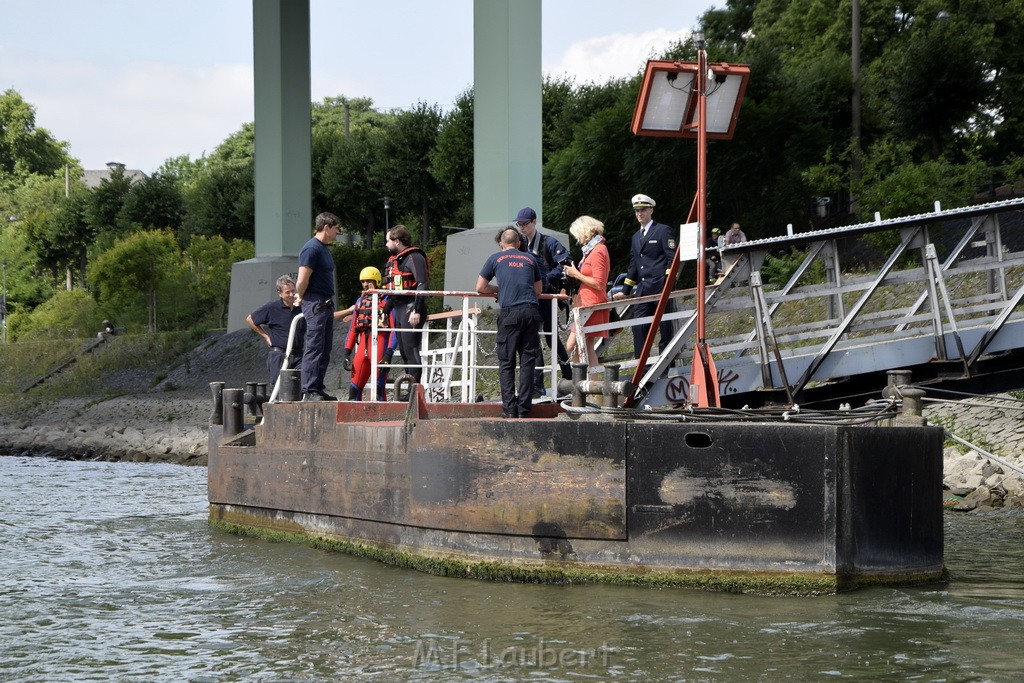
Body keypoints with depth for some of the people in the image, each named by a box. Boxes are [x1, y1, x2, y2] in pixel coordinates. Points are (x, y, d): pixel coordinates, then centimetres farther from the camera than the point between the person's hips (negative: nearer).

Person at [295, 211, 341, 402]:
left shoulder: (323, 249, 18)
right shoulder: (312, 249, -14)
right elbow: (302, 280, -17)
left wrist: (300, 298, 15)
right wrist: (301, 297, -2)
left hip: (326, 304, 10)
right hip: (315, 304, -10)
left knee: (325, 349, 11)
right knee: (314, 348, -10)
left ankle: (318, 389, 15)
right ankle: (309, 391, -9)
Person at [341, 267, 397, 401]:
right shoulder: (360, 301, 19)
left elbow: (394, 329, -7)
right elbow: (353, 329, 20)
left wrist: (389, 353, -17)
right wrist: (347, 353, 11)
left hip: (379, 344, -6)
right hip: (362, 347, 6)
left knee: (379, 388, -8)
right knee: (354, 387, 2)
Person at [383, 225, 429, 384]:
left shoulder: (414, 257, -10)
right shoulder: (394, 260, 20)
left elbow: (422, 285, -19)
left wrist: (417, 311, -24)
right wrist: (385, 311, 23)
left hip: (411, 309, -10)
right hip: (398, 309, 10)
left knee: (411, 349, -12)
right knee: (403, 351, 10)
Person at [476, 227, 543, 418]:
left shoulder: (495, 258, 13)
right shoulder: (529, 259, 19)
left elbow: (480, 287, 14)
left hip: (510, 311, -2)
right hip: (532, 311, 2)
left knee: (506, 363, 2)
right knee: (528, 361, 5)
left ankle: (509, 408, -6)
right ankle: (524, 408, 2)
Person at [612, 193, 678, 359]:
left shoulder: (663, 231, 1)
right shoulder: (636, 237, 23)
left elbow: (672, 259, -6)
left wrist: (668, 283, -16)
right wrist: (625, 291, 21)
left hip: (660, 287, -7)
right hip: (642, 289, 7)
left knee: (665, 327, -3)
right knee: (638, 327, -2)